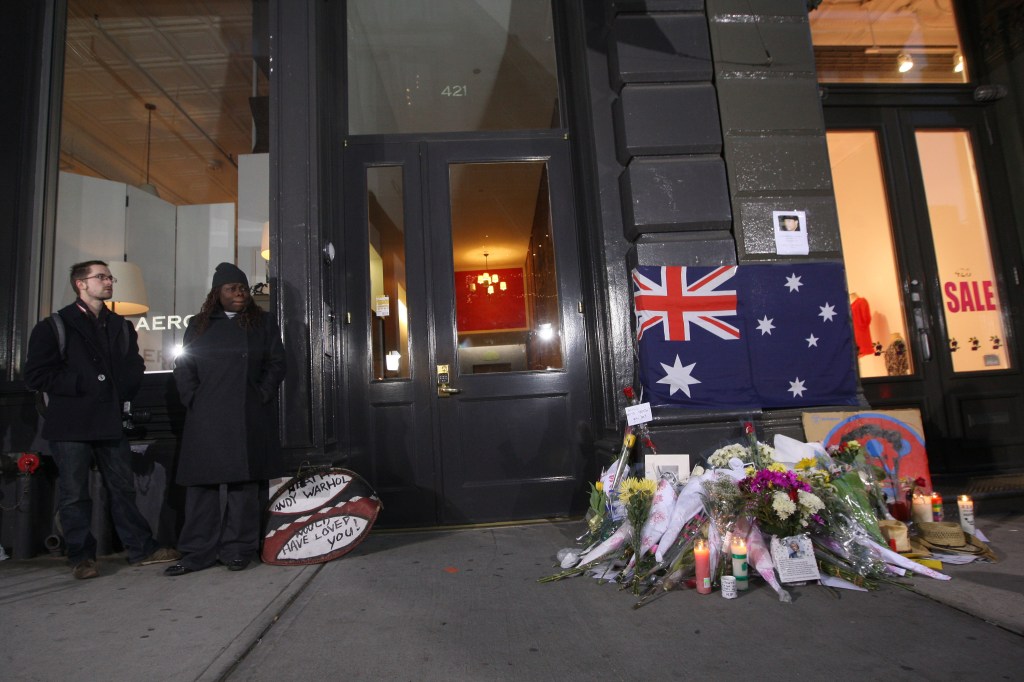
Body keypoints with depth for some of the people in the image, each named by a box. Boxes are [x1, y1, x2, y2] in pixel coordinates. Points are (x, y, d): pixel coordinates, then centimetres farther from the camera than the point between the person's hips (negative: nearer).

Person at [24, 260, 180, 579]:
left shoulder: (121, 327, 15)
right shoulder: (54, 327, 1)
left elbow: (134, 368, 18)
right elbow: (36, 375, -6)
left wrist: (124, 392, 1)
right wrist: (83, 383, -13)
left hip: (111, 421, 4)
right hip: (71, 424, -4)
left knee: (123, 487, 9)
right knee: (74, 493, 4)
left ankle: (141, 548, 15)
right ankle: (81, 557, 16)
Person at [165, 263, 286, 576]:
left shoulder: (262, 323, 10)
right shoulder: (199, 326, 14)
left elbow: (276, 363, 6)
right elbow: (183, 367, 13)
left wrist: (261, 396, -4)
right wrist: (192, 399, 0)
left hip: (247, 418, -2)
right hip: (205, 418, 2)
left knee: (242, 480, 0)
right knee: (201, 481, 2)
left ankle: (238, 549, 7)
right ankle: (198, 552, 9)